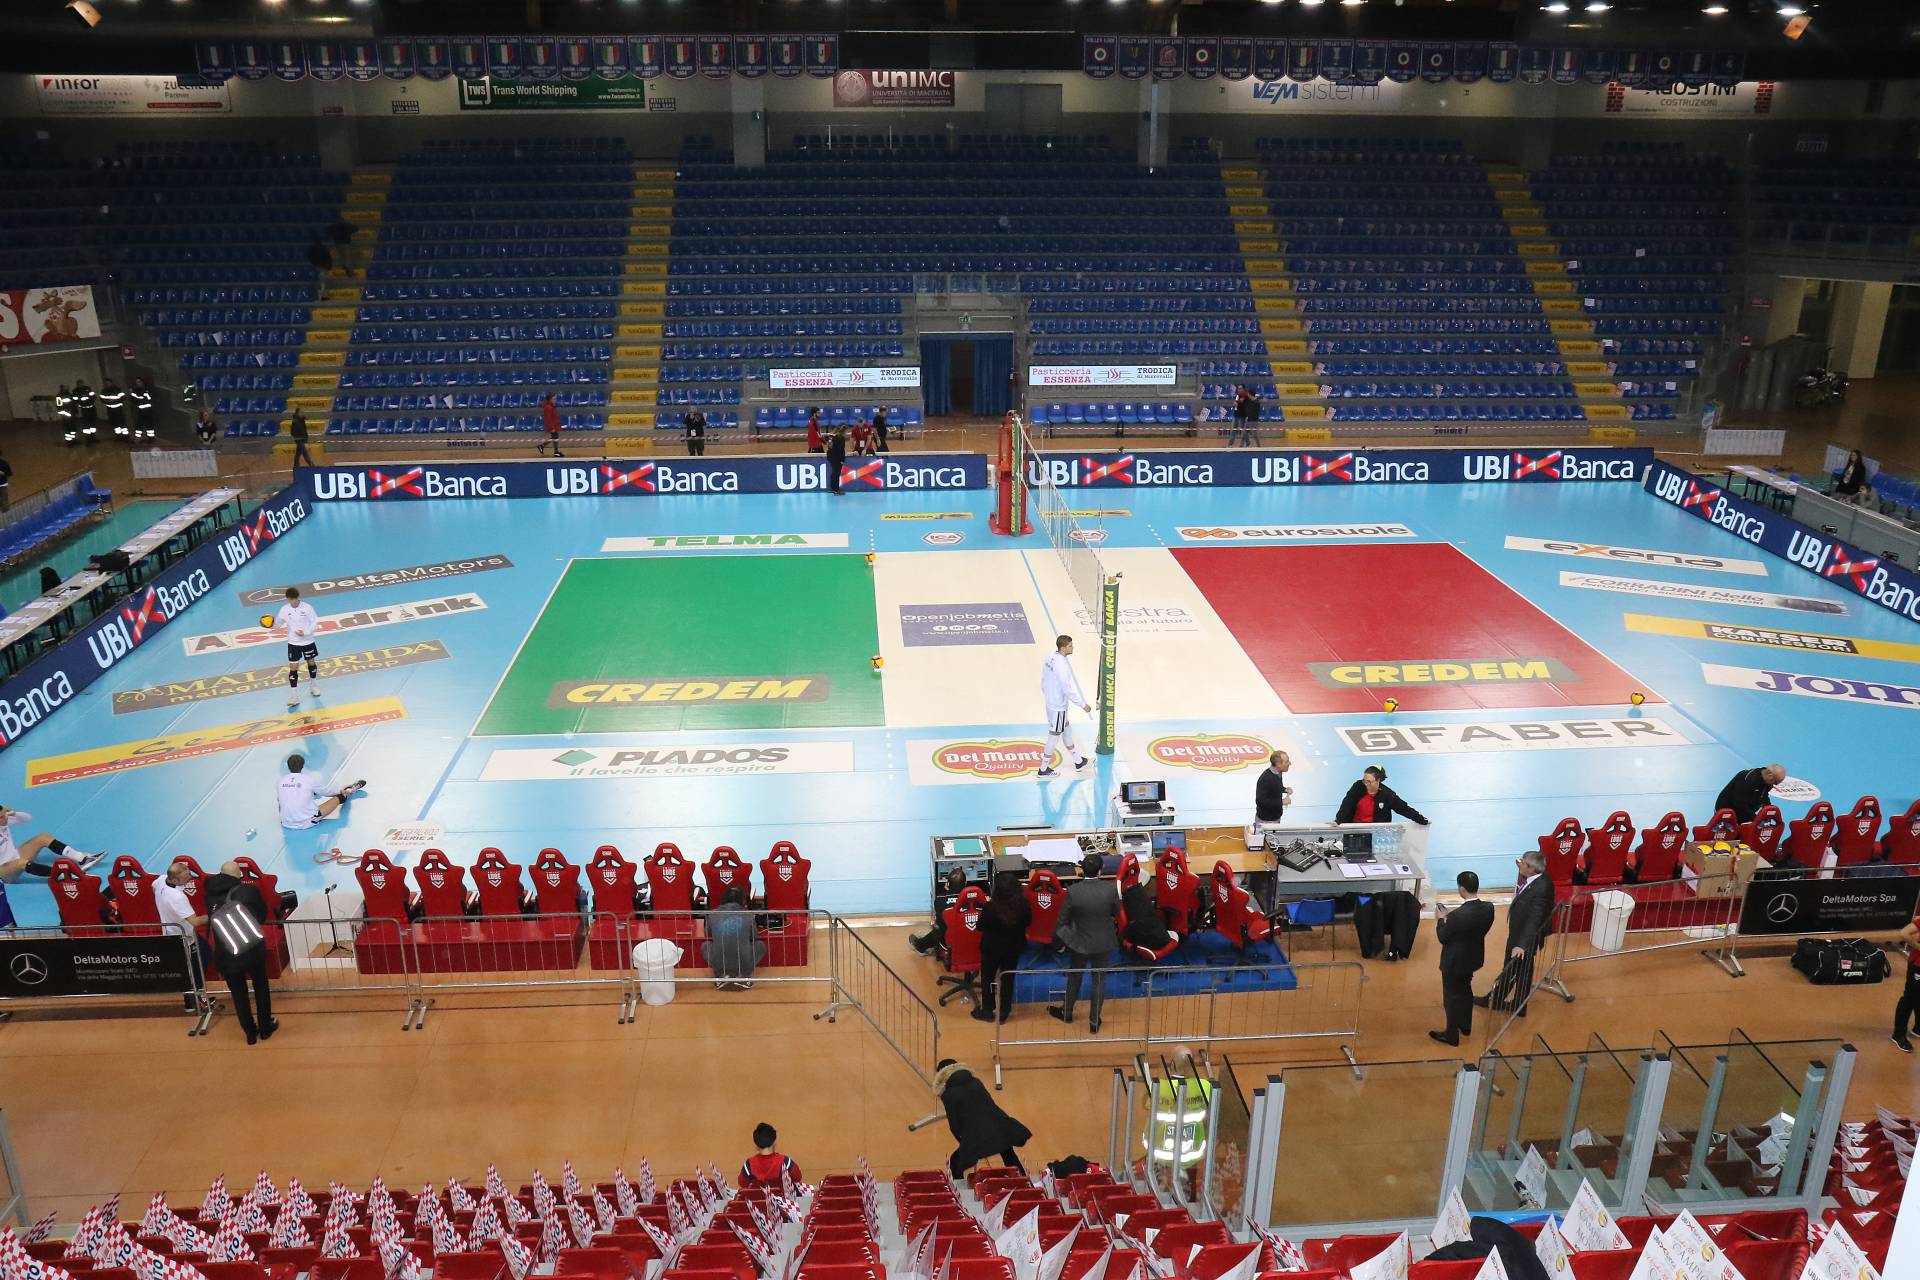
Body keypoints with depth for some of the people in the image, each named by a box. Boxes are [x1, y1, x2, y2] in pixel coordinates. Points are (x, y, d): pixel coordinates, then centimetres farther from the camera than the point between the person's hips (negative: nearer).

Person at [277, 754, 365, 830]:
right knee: (339, 798, 13)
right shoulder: (308, 779, -10)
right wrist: (340, 791, 24)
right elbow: (325, 792, 5)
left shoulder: (281, 780, -1)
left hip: (286, 824, 4)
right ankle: (350, 790, 43)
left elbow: (280, 800, 12)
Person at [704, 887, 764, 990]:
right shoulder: (747, 915, -2)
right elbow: (755, 937, 16)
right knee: (761, 945, 25)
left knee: (705, 945, 29)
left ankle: (722, 975, 12)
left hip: (719, 965, 1)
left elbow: (708, 934, 21)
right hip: (744, 964, -1)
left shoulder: (713, 914, 2)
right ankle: (743, 975, 8)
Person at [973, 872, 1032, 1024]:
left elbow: (981, 926, -13)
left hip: (992, 948, -3)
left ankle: (987, 1011, 32)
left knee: (987, 979, 19)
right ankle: (1004, 1013, 31)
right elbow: (1028, 922, -2)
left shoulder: (991, 907, -29)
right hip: (1014, 948, 3)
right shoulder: (1024, 905, -21)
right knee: (1007, 979, 20)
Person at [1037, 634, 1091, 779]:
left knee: (1067, 730, 22)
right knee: (1054, 736, 5)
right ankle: (1044, 769, 17)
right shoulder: (1062, 665, -28)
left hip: (1050, 701, 9)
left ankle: (1078, 761, 37)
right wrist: (1083, 705, -17)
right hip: (1059, 706, -9)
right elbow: (1067, 690, -26)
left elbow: (1044, 681, 10)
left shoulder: (1050, 657, -1)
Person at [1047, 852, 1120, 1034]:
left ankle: (1067, 1013, 41)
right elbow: (1116, 913, -5)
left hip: (1079, 942, 0)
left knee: (1074, 978, 22)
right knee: (1099, 980, 17)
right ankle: (1094, 1021, 27)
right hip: (1103, 943, 0)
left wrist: (1059, 939, 4)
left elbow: (1063, 919, -12)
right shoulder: (1110, 889, -22)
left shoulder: (1073, 891, -24)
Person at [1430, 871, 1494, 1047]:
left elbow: (1442, 937, -20)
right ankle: (1465, 1026, 47)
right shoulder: (1488, 909, -16)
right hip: (1474, 958, 6)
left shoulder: (1457, 915, -35)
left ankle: (1451, 1035, 29)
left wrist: (1442, 919, -2)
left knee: (1452, 997, 14)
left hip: (1455, 961, -6)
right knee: (1465, 990, 29)